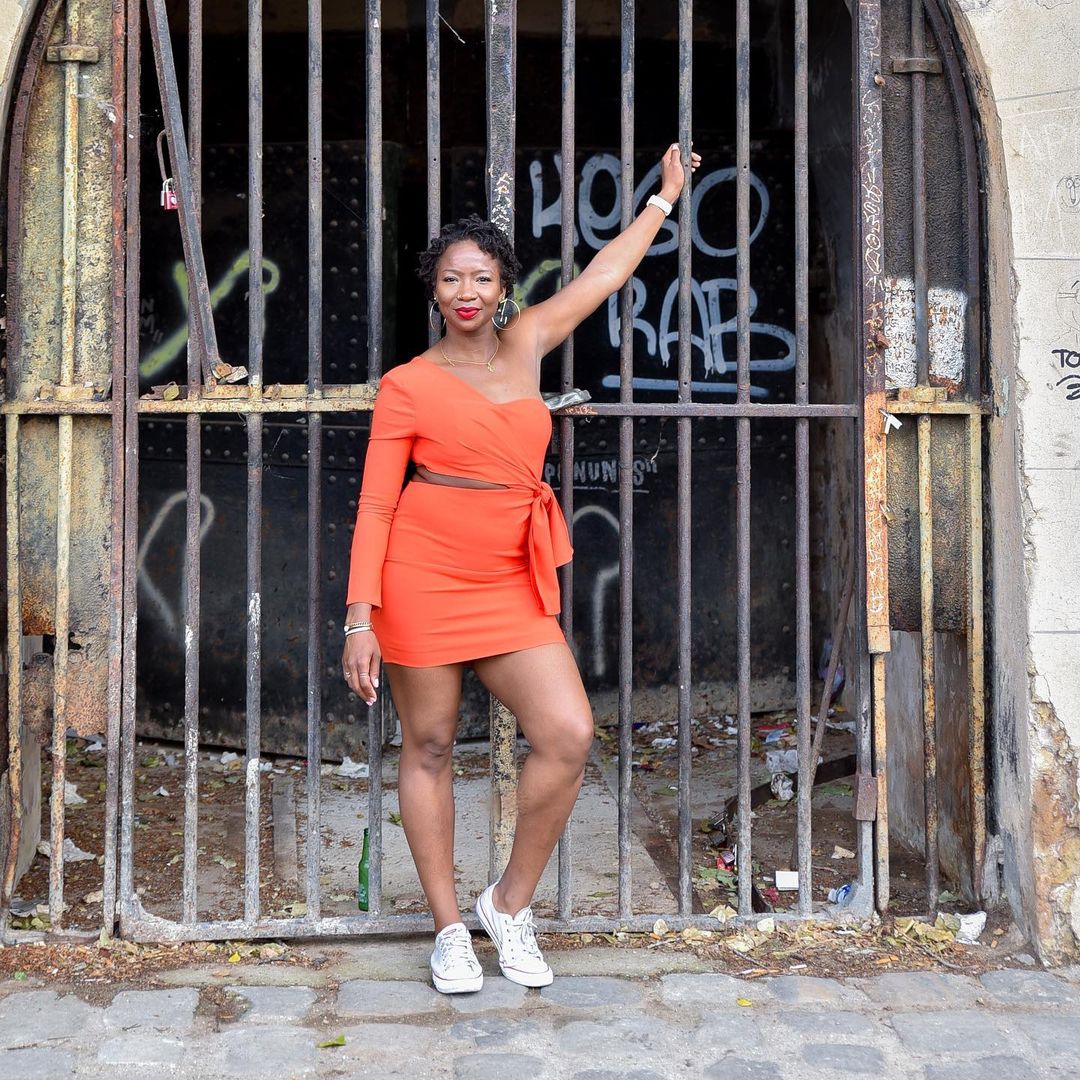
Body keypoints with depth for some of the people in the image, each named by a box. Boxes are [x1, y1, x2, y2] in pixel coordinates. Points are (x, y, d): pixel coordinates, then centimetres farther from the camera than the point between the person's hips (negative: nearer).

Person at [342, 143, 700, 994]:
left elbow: (605, 275, 23)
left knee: (570, 735, -10)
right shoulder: (407, 385, -2)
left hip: (510, 583, 4)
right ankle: (449, 928, 18)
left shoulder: (525, 344, 10)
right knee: (429, 747, 4)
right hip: (424, 572, -4)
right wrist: (361, 616, -10)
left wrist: (665, 198, 32)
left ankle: (511, 905, 10)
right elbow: (374, 506, -3)